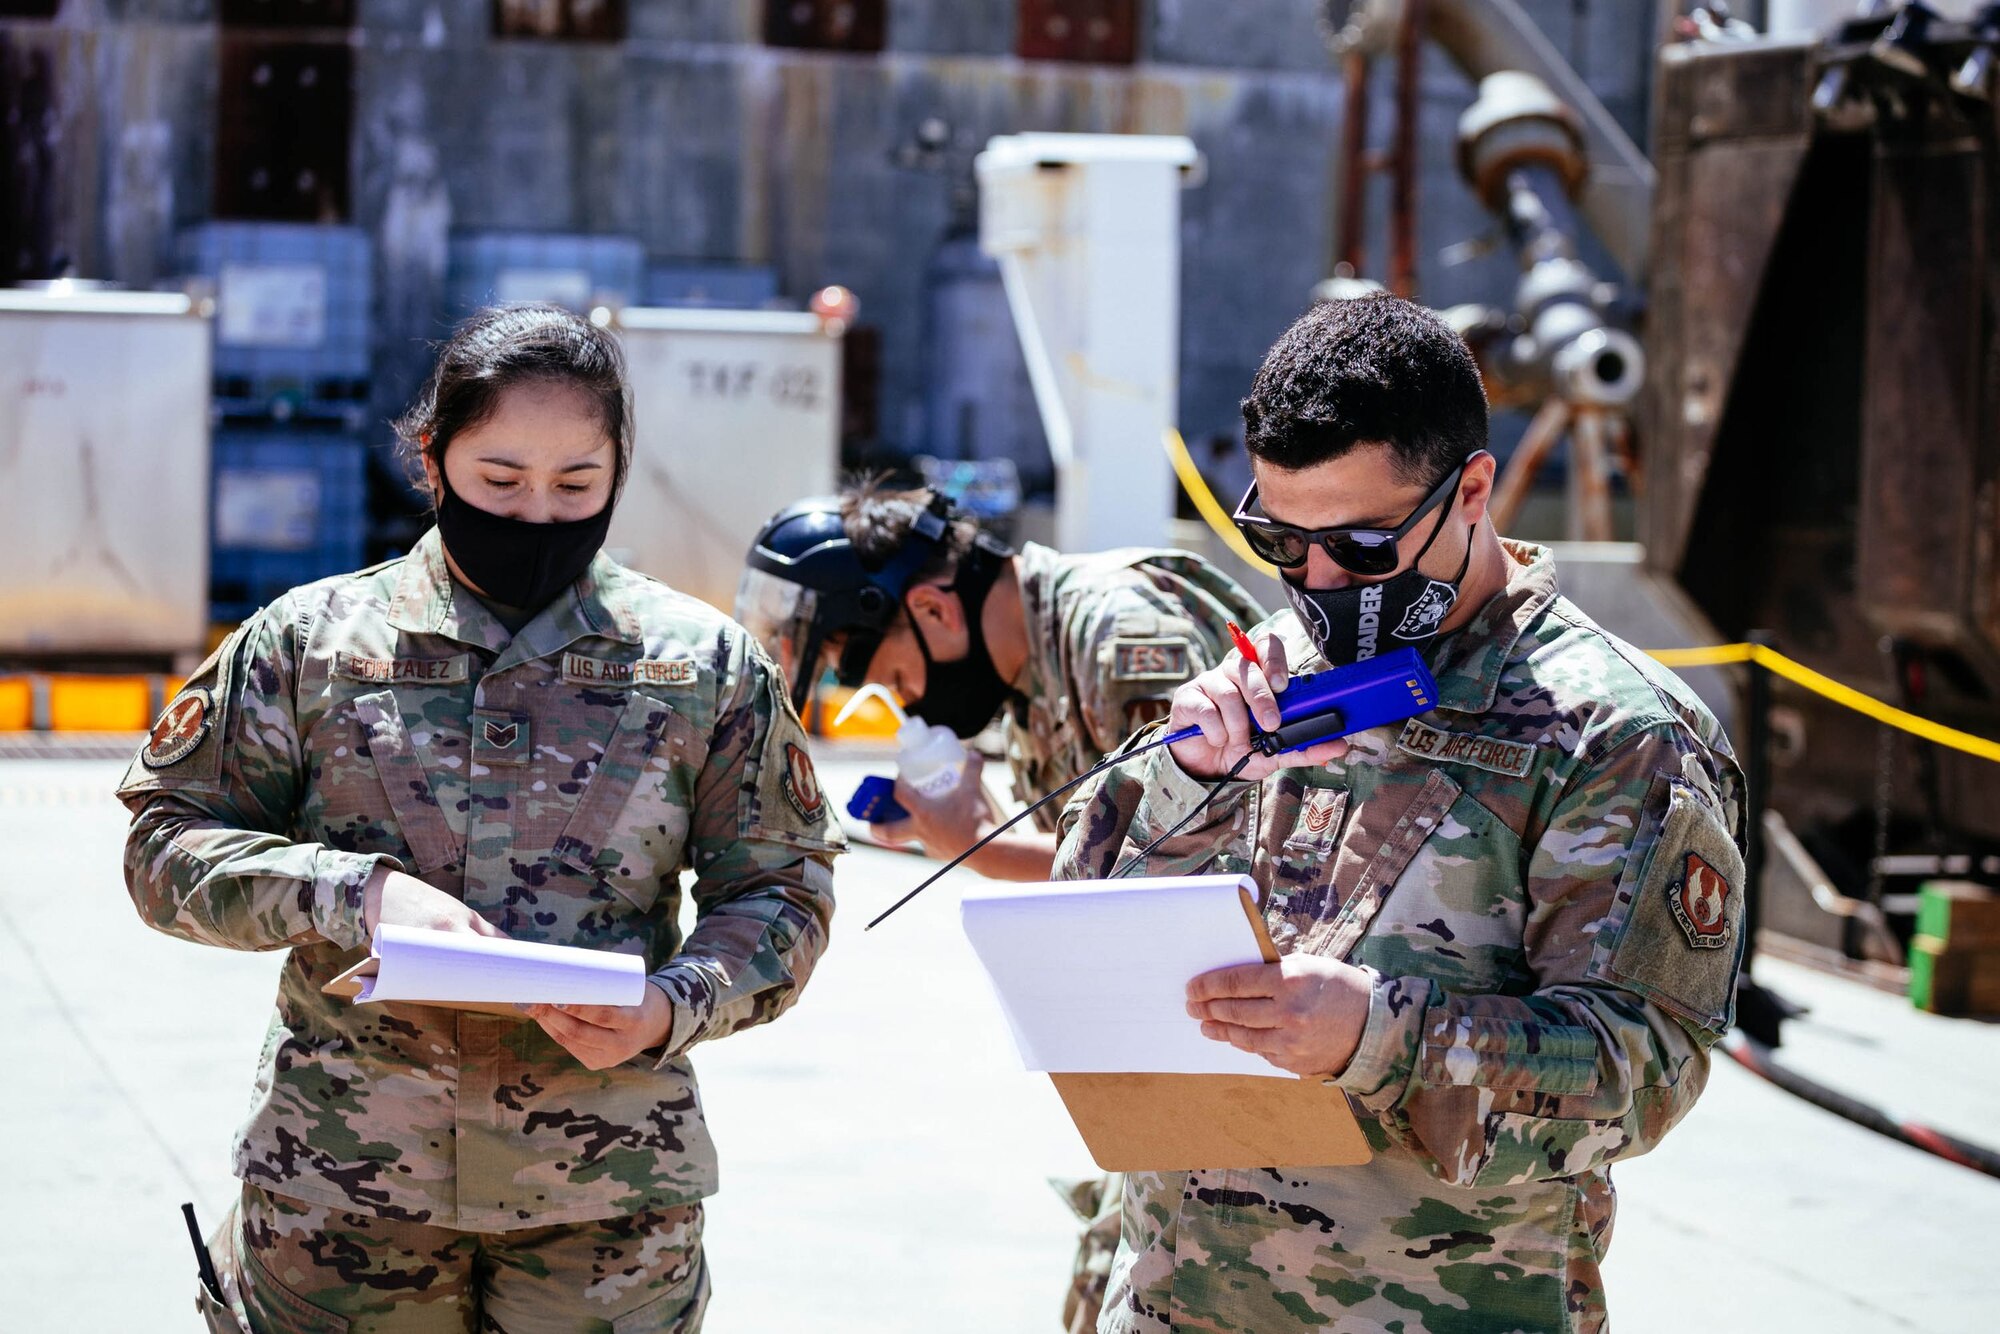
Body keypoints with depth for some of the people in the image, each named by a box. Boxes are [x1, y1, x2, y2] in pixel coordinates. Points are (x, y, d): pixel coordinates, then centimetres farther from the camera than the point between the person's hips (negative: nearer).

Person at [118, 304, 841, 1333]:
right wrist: (356, 892, -15)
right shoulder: (310, 642, 2)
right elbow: (168, 843, 2)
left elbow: (782, 891, 7)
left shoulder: (705, 663, 4)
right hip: (341, 1177, 0)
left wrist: (676, 1005, -13)